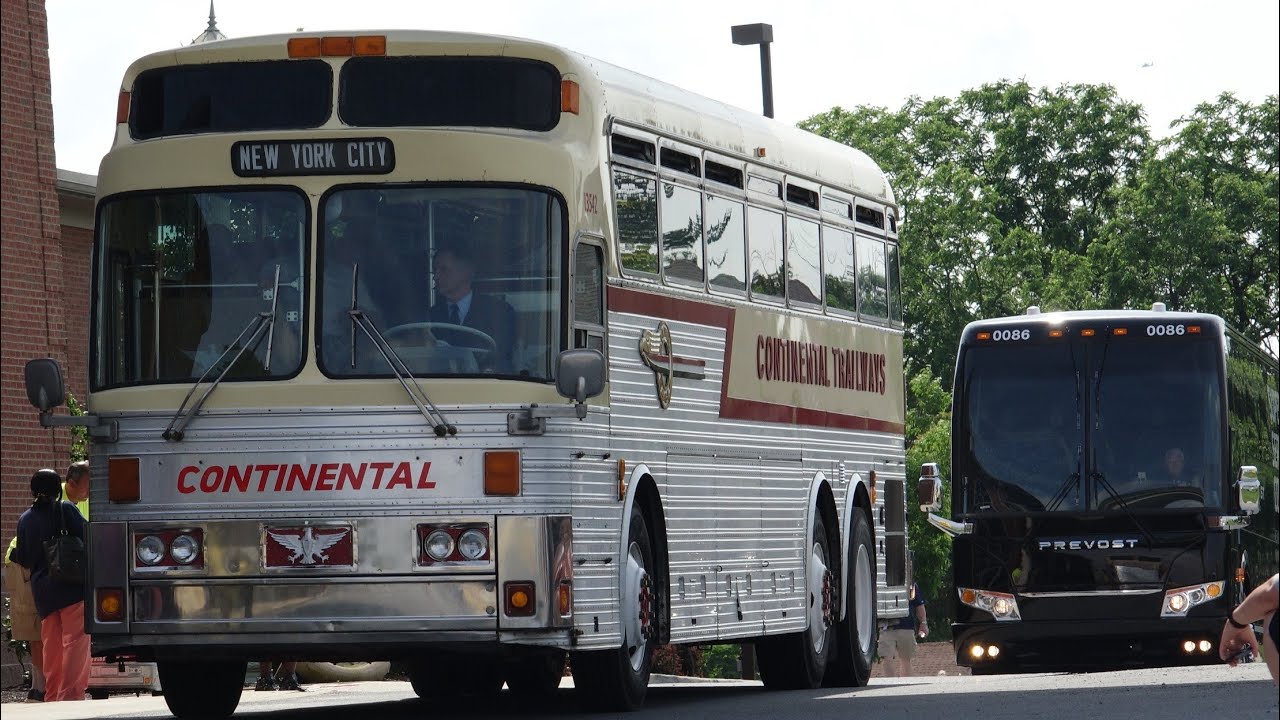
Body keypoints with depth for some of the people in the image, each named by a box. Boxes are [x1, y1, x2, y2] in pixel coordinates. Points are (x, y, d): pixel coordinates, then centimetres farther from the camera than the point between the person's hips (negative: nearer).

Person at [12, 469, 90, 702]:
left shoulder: (25, 519, 11)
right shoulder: (66, 510, -4)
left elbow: (23, 559, 15)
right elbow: (86, 537, -10)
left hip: (42, 589, 5)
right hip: (72, 586, -5)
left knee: (51, 644, 13)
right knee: (75, 640, -5)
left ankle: (52, 695, 16)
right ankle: (71, 693, -13)